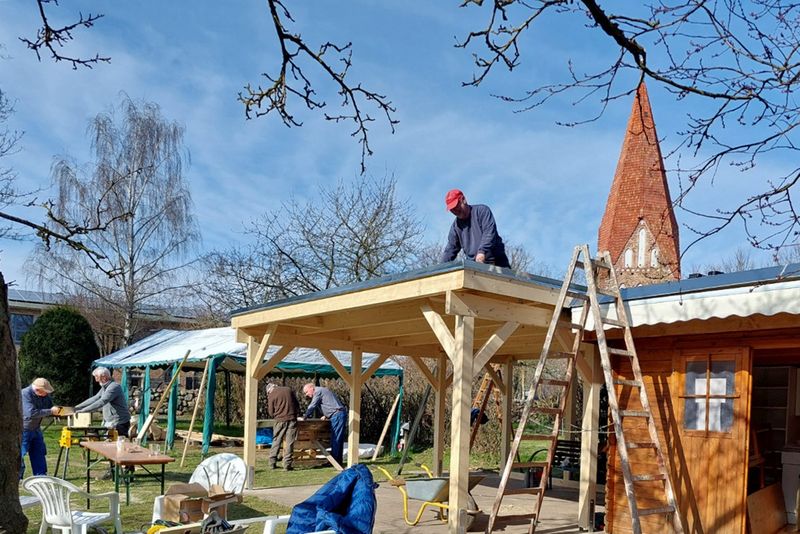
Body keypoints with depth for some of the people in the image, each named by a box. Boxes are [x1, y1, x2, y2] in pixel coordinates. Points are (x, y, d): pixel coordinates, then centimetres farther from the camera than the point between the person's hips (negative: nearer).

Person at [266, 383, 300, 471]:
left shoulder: (271, 395, 1)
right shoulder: (289, 390, 9)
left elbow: (271, 413, 4)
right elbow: (297, 404, 13)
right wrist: (297, 413, 25)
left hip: (280, 420, -1)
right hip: (292, 419, 1)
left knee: (276, 441, 11)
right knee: (290, 443, 3)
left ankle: (272, 463, 12)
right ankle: (287, 464, 1)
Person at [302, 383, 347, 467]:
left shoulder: (318, 392, -6)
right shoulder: (323, 391, 23)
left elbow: (311, 407, -9)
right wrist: (326, 415, 21)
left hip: (337, 415, -10)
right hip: (339, 415, 10)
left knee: (335, 439, -7)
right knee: (339, 439, 10)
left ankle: (334, 461, -6)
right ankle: (338, 461, 13)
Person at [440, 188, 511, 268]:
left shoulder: (481, 210, 0)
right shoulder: (456, 225, 16)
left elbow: (489, 232, -15)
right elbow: (450, 249, 15)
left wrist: (482, 251, -28)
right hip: (476, 266, 4)